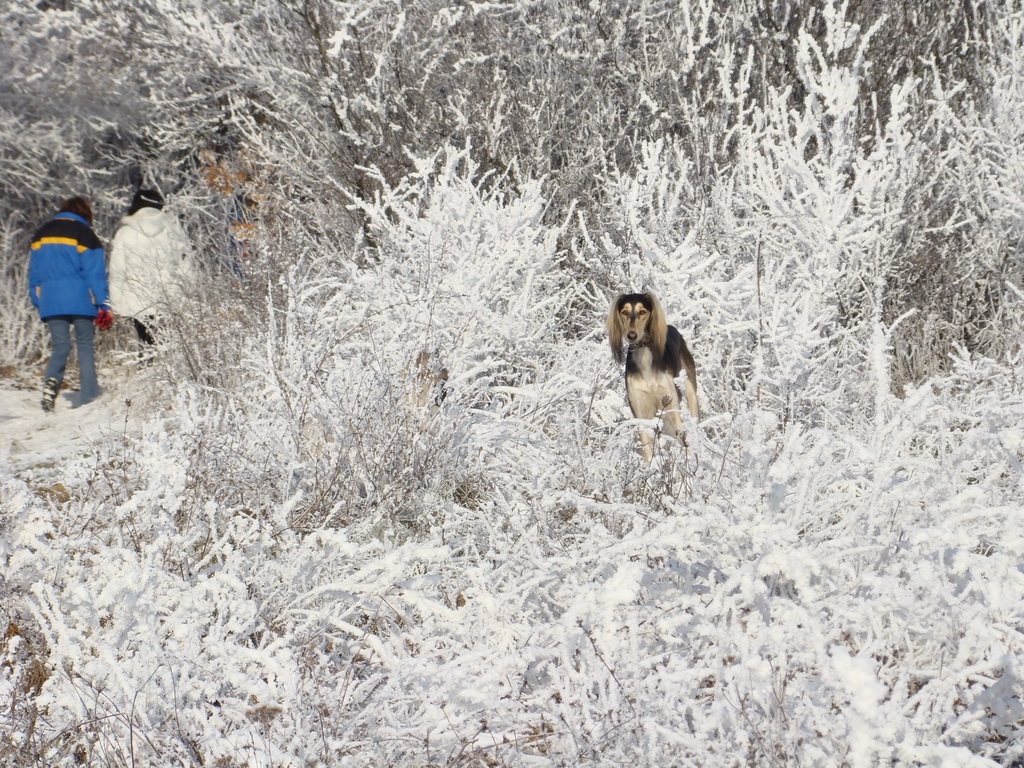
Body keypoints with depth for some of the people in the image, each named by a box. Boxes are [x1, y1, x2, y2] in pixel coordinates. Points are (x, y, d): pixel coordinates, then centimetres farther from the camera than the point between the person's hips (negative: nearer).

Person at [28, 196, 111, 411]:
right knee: (85, 346, 4)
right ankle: (89, 399, 0)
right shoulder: (85, 234, -1)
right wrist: (104, 305, -5)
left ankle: (51, 379, -20)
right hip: (80, 300, -3)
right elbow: (95, 273, -5)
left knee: (60, 346, 9)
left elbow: (34, 272, 16)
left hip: (50, 302, 3)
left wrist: (37, 302, 21)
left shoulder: (40, 234, 15)